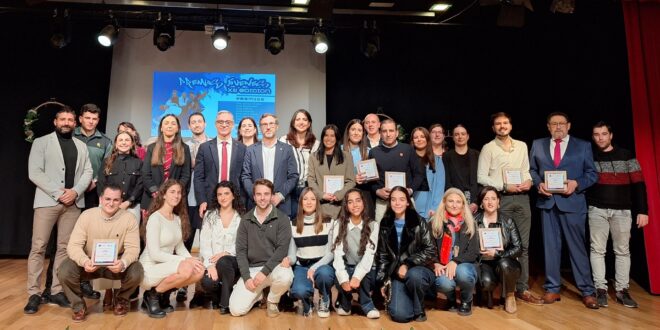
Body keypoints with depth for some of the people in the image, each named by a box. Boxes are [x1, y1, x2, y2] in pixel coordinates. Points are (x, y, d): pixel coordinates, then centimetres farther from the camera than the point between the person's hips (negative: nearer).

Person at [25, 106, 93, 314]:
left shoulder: (82, 146, 15)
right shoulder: (41, 142, 6)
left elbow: (87, 172, 8)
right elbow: (34, 173, -4)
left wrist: (75, 192, -10)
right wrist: (58, 193, -13)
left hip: (73, 202, 3)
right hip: (47, 200, -3)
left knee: (64, 247, 4)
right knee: (38, 247, -2)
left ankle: (57, 291, 11)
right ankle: (34, 294, 5)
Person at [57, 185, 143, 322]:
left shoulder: (129, 218, -14)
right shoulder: (87, 215, -12)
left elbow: (133, 248, -17)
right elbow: (74, 245, -17)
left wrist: (123, 263, -40)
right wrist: (84, 261, -38)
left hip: (115, 264, -1)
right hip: (90, 263, 1)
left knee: (136, 272, -28)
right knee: (64, 271, -26)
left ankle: (121, 299, 9)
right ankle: (79, 305, 5)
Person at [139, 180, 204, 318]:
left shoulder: (178, 218, 9)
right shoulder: (155, 218, -15)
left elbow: (180, 246, 8)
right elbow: (154, 254, -20)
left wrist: (191, 259, -12)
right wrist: (184, 260, -22)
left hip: (166, 266, 7)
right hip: (150, 269, -7)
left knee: (199, 270, -16)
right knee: (186, 269, -31)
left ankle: (164, 294, 6)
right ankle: (153, 295, -5)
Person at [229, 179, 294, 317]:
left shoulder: (282, 219, -4)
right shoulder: (246, 220, 5)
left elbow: (282, 249, -12)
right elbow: (241, 250, 1)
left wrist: (264, 271, -22)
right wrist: (246, 277, -11)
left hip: (274, 266, -2)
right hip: (252, 268, 2)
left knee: (285, 277, -37)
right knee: (236, 309, -16)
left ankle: (272, 301, -1)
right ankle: (258, 294, 18)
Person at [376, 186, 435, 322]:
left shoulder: (419, 222, -3)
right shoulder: (385, 225, 7)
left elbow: (429, 251, -8)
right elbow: (382, 255, 12)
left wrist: (408, 264, -18)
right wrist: (384, 280, 5)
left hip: (419, 270, -1)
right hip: (397, 275, 2)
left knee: (413, 275, -38)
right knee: (399, 315, -20)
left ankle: (419, 310, -8)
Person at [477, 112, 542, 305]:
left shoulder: (522, 146, 13)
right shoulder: (488, 148, 0)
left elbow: (525, 171, 17)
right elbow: (481, 177, -5)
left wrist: (528, 181, -4)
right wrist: (504, 187, -13)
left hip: (522, 197, 4)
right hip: (500, 199, -4)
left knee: (523, 245, 4)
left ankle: (523, 289, 12)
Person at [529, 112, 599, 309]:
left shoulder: (583, 146, 6)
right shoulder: (538, 145, 11)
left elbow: (592, 174, 4)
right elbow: (531, 170, 12)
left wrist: (577, 183, -14)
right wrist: (539, 183, -7)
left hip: (572, 202, -2)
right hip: (547, 201, 2)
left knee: (577, 246, 1)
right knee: (550, 246, 7)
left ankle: (587, 291, 13)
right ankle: (552, 289, 16)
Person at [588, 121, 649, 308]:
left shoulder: (626, 156, 4)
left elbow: (638, 184, 2)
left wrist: (642, 210, -4)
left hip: (622, 210, 0)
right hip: (597, 210, 0)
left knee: (622, 251, 6)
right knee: (597, 249, 0)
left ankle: (622, 290, 14)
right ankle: (601, 289, 6)